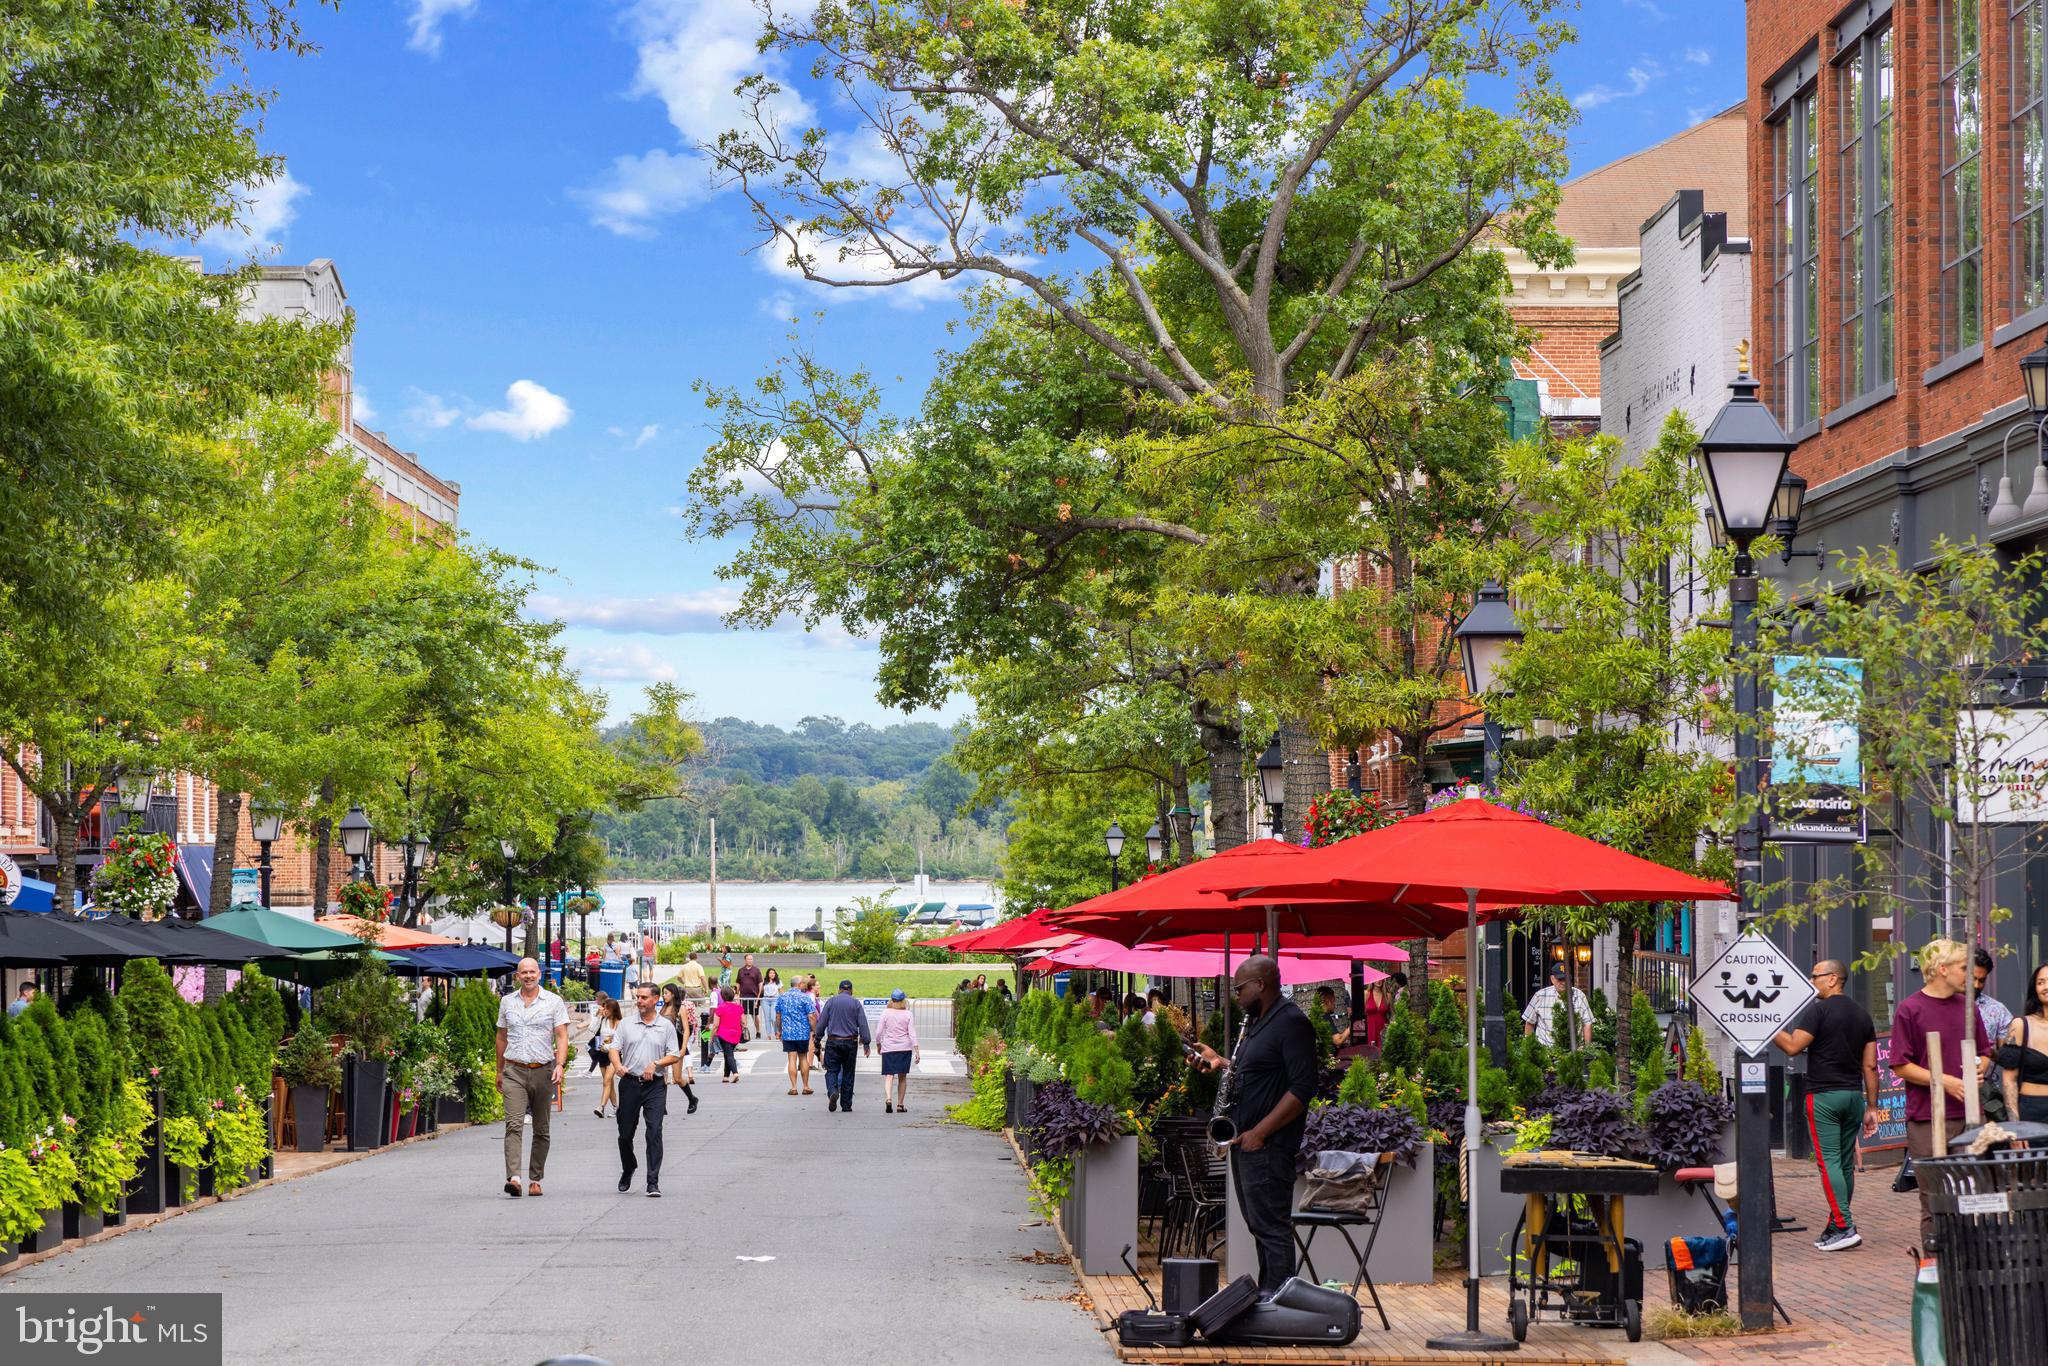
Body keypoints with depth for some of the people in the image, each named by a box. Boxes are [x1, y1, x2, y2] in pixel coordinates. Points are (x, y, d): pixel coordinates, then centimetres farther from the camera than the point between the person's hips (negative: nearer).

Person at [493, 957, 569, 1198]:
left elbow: (562, 1036, -4)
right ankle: (513, 1178, -26)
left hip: (543, 1070, -1)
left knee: (541, 1130, 6)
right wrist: (499, 1071, 19)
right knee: (514, 1125, -15)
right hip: (514, 1071, 1)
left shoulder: (553, 1002, 2)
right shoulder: (507, 1002, 10)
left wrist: (560, 1065, -18)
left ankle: (535, 1180, 15)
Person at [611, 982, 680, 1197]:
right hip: (630, 1083, 2)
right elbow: (614, 1048, 4)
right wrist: (617, 1065, -17)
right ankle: (627, 1171, 35)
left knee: (654, 1132, -11)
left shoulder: (666, 1026, 5)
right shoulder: (626, 1024, 8)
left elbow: (674, 1055, 4)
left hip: (655, 1085, -2)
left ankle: (653, 1182, -10)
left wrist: (655, 1064, -13)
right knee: (625, 1133, 9)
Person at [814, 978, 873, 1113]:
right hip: (850, 1042, 1)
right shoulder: (856, 1003, 1)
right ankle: (846, 1104, 10)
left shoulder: (831, 1002, 2)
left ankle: (832, 1091, -26)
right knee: (848, 1073, 8)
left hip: (833, 1042, -1)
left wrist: (818, 1036, 12)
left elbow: (821, 1022, 2)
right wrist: (866, 1043, 0)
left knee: (832, 1070, 3)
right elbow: (863, 1024, -2)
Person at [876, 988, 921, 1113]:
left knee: (889, 1075, -3)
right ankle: (900, 1104, 14)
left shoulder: (886, 1013, -3)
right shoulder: (907, 1014, -2)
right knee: (902, 1076, 11)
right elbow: (912, 1033, -5)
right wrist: (917, 1050, -3)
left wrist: (878, 1044, 14)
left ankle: (888, 1098, -28)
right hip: (905, 1047, 1)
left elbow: (878, 1031, -2)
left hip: (888, 1047, -1)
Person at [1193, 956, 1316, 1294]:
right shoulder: (1257, 1021, 18)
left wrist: (1259, 1132, -21)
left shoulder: (1291, 1023, -14)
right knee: (1259, 1225, 14)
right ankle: (1266, 1295, 19)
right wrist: (1221, 1062, 14)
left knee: (1271, 1227, -8)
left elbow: (1302, 1089, -20)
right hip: (1245, 1140, 10)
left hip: (1267, 1145, -10)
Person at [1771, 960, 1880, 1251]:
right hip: (1854, 1096, 7)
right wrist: (1871, 1108, 14)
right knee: (1846, 1163, 10)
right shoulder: (1862, 1014, 13)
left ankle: (1844, 1227, -16)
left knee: (1829, 1161, -8)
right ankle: (1835, 1227, 15)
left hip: (1824, 1096, -7)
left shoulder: (1818, 1010, -8)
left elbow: (1793, 1047, -16)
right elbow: (1870, 1066, 12)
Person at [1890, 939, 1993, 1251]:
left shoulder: (1966, 1006, 13)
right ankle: (1934, 1257, 3)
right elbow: (1901, 1066, -7)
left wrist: (1978, 1070, 0)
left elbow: (1984, 1052, 23)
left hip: (1968, 1113, 5)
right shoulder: (1909, 1010, -5)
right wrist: (1945, 1081, -15)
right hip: (1928, 1117, -5)